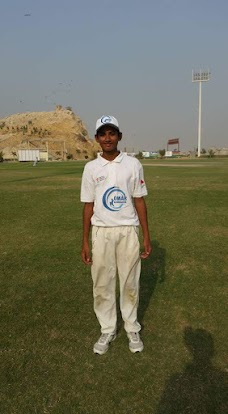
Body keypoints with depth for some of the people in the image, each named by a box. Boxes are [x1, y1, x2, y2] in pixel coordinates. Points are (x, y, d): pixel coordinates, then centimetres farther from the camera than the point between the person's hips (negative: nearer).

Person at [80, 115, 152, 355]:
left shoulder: (133, 164, -1)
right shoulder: (91, 168, 2)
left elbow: (139, 201, 2)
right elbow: (88, 206, 4)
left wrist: (146, 235, 0)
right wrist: (85, 241, 2)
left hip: (128, 231, -1)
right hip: (101, 232, 1)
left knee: (130, 283, 10)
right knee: (102, 284, 8)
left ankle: (132, 329, 29)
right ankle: (107, 330, 27)